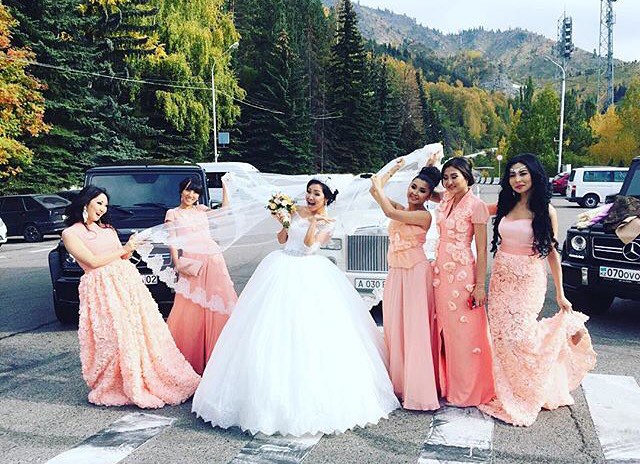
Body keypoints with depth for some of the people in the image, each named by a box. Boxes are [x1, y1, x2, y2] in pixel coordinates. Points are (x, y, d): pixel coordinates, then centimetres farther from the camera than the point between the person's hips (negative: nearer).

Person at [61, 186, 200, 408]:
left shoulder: (108, 229, 19)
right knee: (115, 338, -7)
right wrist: (124, 249, -7)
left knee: (145, 330, 4)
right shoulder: (70, 234, 0)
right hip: (102, 288, -6)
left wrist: (131, 248, -3)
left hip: (128, 281, 6)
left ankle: (151, 380, 14)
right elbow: (93, 261, -10)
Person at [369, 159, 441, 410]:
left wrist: (378, 190, -5)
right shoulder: (401, 209, 12)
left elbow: (390, 213, -17)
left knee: (415, 330, -7)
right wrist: (394, 169, 11)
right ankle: (399, 382, 19)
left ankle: (418, 390, -4)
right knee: (394, 328, 9)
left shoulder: (424, 215, -8)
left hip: (416, 273, -7)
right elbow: (376, 189, 6)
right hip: (396, 273, 7)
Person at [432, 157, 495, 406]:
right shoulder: (445, 200, 9)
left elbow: (482, 250, -11)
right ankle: (446, 385, 26)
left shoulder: (476, 205, -10)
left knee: (463, 332, 1)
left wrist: (479, 285, -14)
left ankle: (467, 391, 14)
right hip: (441, 271, 7)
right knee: (443, 330, 12)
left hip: (462, 274, -7)